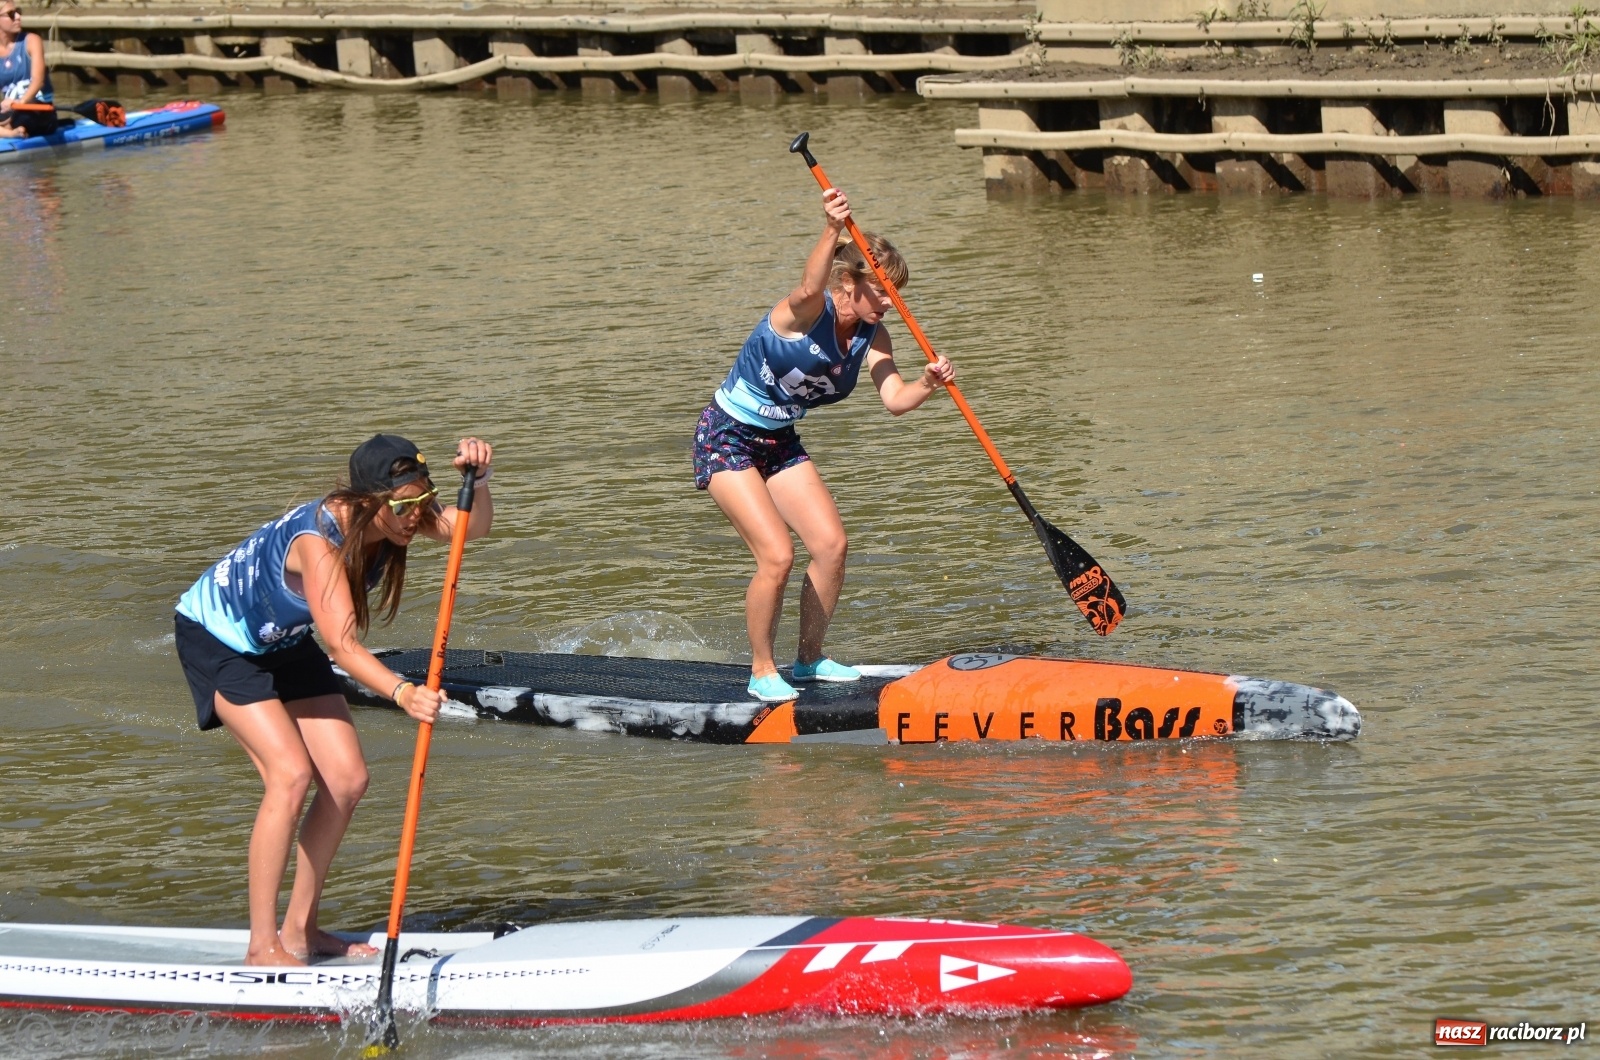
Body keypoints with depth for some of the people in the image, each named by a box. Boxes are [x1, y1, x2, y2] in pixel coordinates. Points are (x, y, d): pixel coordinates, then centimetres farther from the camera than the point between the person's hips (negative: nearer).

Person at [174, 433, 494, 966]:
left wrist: (475, 479, -51)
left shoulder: (396, 516, -16)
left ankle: (299, 929, 10)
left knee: (347, 779, -1)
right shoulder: (318, 538, -38)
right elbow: (342, 645, -44)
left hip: (284, 643, 8)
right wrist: (402, 692, -60)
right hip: (218, 638, -8)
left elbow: (472, 525, -30)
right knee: (291, 773, -21)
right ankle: (262, 945, -15)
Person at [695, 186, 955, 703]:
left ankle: (810, 660, 16)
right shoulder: (806, 313, -23)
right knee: (777, 555, -17)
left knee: (831, 545, -1)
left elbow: (894, 399, -14)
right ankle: (762, 672, -1)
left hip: (779, 442, 8)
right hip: (727, 440, -8)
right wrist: (832, 232, -64)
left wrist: (927, 384, -35)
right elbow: (809, 289, -48)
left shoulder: (871, 338, -2)